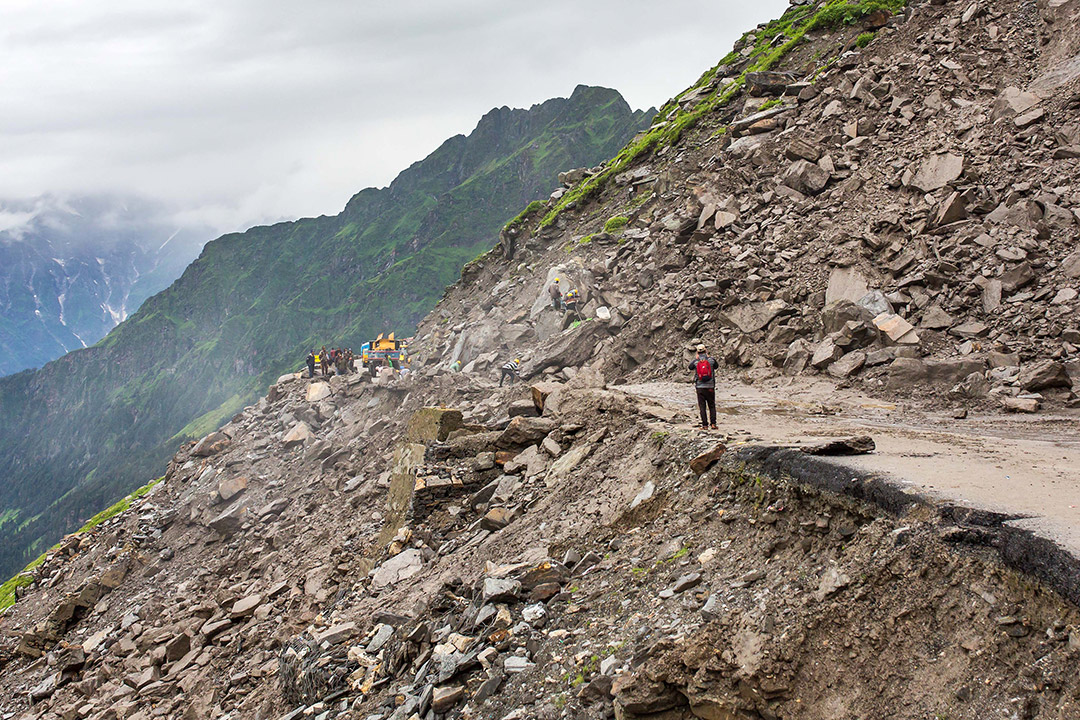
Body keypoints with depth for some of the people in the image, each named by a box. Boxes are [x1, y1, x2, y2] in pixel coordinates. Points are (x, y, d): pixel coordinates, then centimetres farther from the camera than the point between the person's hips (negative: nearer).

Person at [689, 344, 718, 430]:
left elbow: (691, 369, 18)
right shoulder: (711, 360, -3)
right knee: (712, 406, 9)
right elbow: (715, 367, 19)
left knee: (702, 407, 4)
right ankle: (713, 423, 0)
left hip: (700, 387, 0)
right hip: (710, 387, 0)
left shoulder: (695, 362, -3)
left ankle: (705, 425, 0)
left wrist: (696, 358, 19)